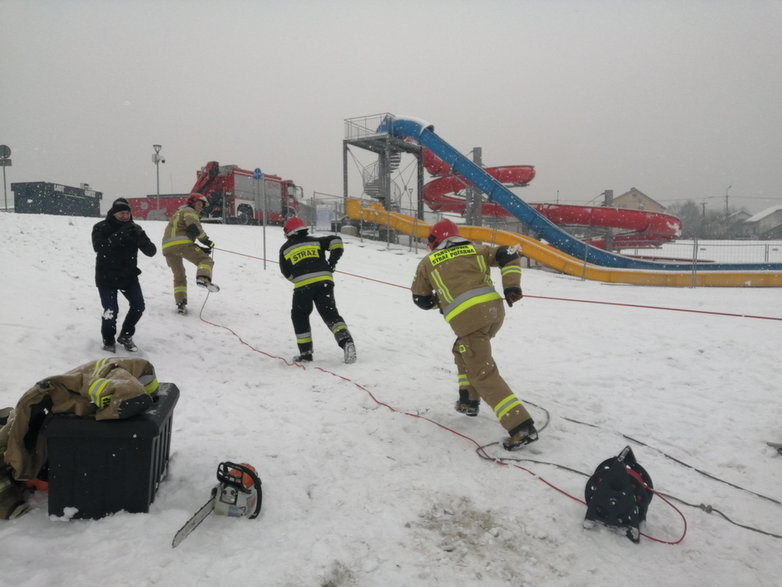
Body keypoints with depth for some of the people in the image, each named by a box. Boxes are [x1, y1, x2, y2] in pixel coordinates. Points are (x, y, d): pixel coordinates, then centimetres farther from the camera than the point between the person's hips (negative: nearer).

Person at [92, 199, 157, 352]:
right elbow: (99, 248, -28)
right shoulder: (101, 228, -10)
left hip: (128, 275, 3)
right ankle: (108, 341, 17)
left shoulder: (134, 228, -3)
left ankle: (125, 336, 22)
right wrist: (118, 236, -38)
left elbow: (151, 251, -10)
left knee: (138, 306, -4)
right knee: (111, 310, -12)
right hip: (106, 277, -3)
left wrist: (141, 239, -30)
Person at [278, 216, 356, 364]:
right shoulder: (316, 241, 19)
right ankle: (346, 340, -24)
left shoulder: (285, 249, 17)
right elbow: (336, 240, 7)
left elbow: (286, 273, 18)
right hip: (324, 281, 2)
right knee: (331, 314, 1)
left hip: (303, 286, -1)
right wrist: (332, 262, 11)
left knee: (299, 317, 18)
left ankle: (305, 352, 16)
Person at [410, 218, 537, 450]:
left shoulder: (427, 263, 16)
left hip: (468, 318, -6)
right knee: (463, 351, 30)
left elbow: (421, 299, 23)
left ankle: (522, 427, -8)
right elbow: (509, 254, 11)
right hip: (494, 309, 6)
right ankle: (469, 401, 34)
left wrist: (440, 301, 41)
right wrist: (512, 286, 7)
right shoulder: (475, 249, 22)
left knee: (483, 374, -2)